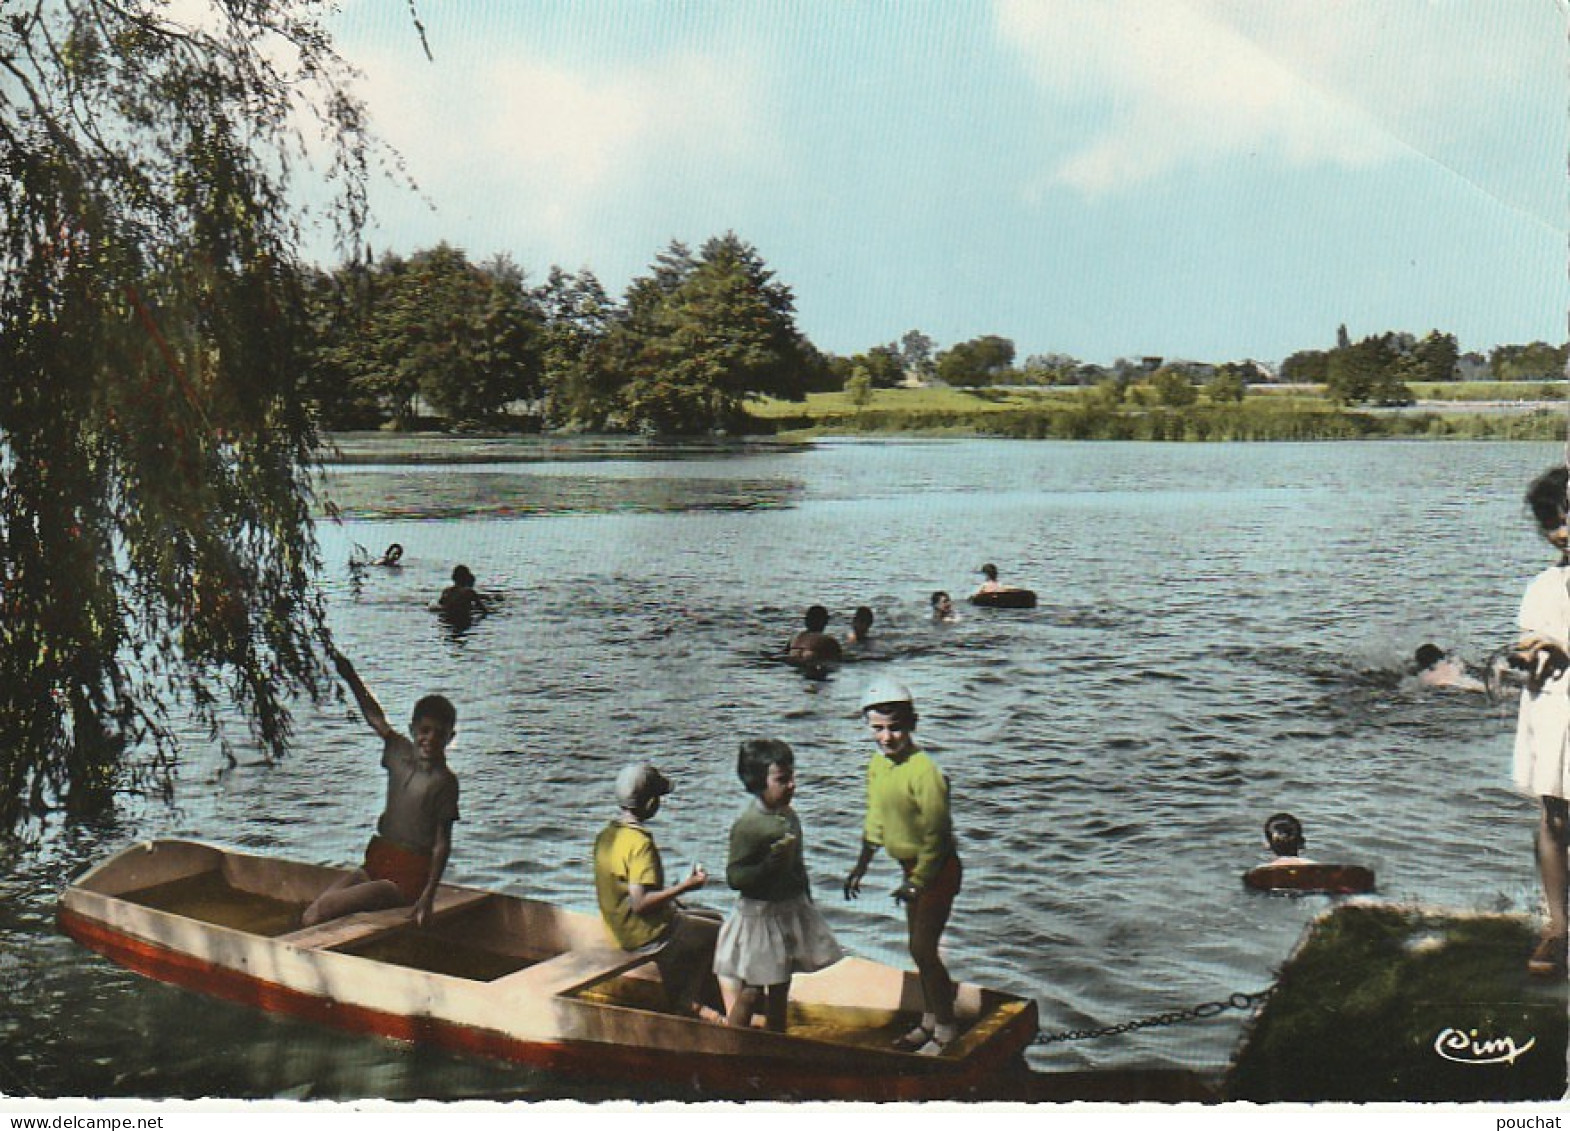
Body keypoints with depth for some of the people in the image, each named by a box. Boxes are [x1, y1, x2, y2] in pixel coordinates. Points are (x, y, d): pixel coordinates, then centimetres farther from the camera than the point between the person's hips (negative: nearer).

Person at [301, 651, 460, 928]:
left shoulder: (444, 781, -11)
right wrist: (351, 677, 18)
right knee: (310, 913, -9)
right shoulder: (401, 752, 6)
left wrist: (428, 896, -19)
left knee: (320, 912, -19)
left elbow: (442, 844, -12)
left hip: (407, 877, -7)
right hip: (377, 863, 7)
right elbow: (375, 717, 20)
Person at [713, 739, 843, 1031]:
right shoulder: (748, 825, -22)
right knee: (750, 993, 0)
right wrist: (769, 864, -36)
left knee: (780, 989, 19)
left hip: (792, 910, 8)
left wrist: (806, 899, 20)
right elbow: (734, 876, -23)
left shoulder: (789, 816, 4)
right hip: (760, 914, -8)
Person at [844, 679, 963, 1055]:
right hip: (912, 867, 8)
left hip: (937, 869, -8)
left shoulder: (924, 771, -26)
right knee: (919, 948, 17)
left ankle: (946, 1029, 12)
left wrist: (919, 881, -19)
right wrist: (860, 868, 17)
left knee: (923, 949, -4)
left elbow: (936, 834, -22)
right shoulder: (877, 765, 0)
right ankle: (930, 1021, 33)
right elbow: (875, 820, 13)